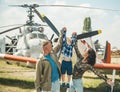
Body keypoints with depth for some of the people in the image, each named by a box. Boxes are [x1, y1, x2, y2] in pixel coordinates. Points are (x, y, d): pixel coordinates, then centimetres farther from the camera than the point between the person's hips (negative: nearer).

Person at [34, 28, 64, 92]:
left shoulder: (53, 53, 3)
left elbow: (59, 45, 20)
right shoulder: (40, 61, -17)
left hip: (57, 82, 7)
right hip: (47, 85, -7)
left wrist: (61, 34, 23)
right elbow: (37, 77, -15)